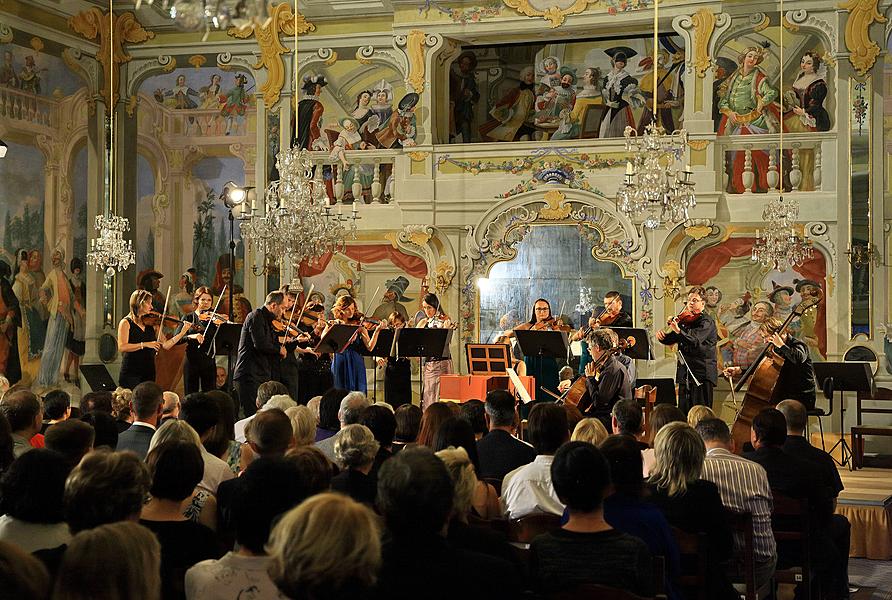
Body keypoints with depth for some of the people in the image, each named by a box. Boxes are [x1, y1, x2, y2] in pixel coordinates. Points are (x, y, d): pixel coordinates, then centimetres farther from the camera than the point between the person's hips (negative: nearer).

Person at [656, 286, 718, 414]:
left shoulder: (707, 322, -8)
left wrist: (678, 331, -42)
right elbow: (670, 340, 16)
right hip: (684, 374, 7)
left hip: (701, 375, -7)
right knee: (683, 412, 9)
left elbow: (695, 339, -25)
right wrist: (662, 336, -7)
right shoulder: (684, 321, 14)